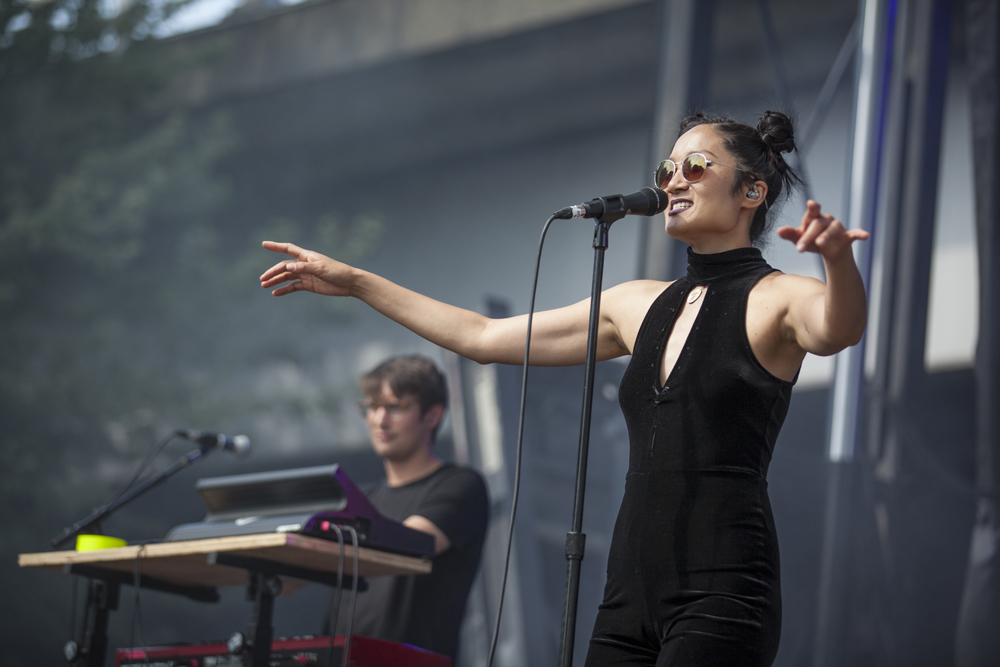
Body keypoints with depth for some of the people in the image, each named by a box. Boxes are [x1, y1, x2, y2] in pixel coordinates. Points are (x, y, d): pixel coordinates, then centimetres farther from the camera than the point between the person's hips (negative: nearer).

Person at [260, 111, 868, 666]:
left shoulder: (774, 299, -2)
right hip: (634, 594, 7)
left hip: (721, 599, -7)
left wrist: (838, 258, -49)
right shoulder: (640, 306, 18)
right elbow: (483, 337, 24)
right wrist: (354, 282, 26)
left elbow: (836, 330, -27)